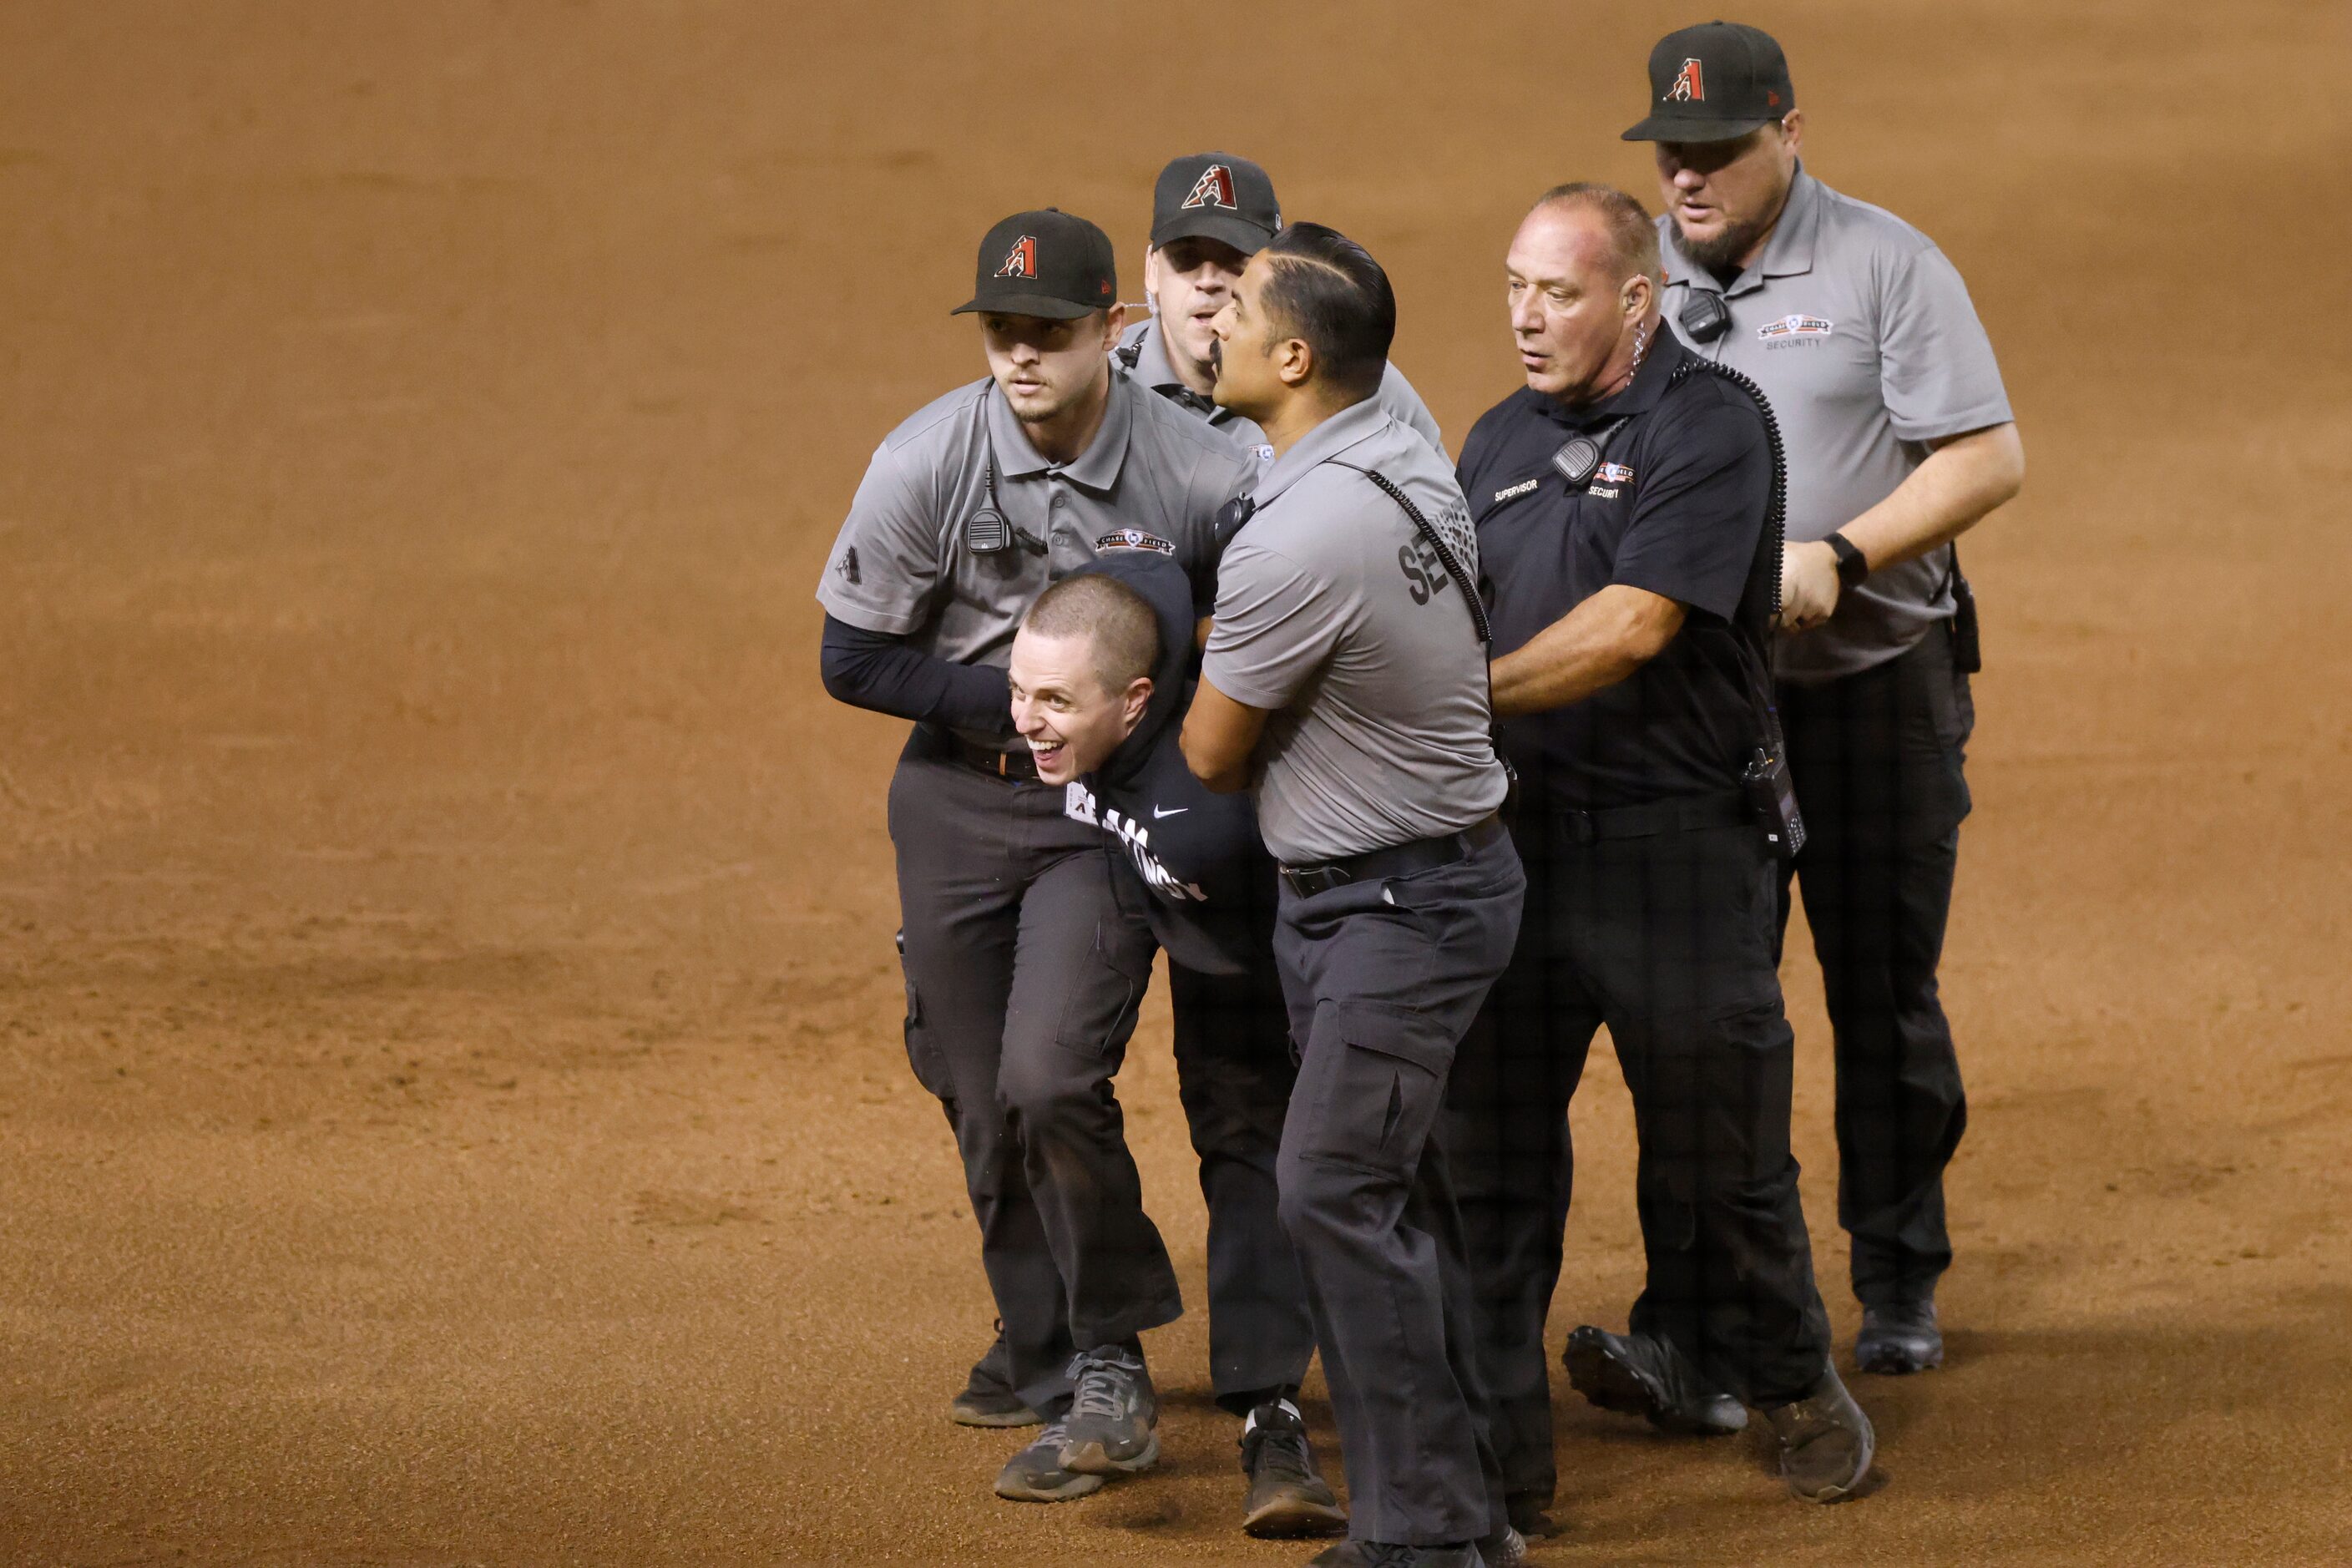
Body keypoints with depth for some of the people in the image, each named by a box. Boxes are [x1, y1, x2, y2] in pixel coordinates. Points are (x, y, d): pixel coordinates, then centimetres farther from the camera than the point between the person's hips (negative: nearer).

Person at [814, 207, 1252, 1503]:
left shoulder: (1205, 480, -15)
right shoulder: (927, 462, -12)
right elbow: (855, 659, -6)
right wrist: (1031, 701, -15)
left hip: (1114, 810, -2)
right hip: (957, 802, 3)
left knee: (1049, 1079, -20)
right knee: (983, 1105, 7)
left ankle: (1108, 1372, -6)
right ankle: (1047, 1358, 27)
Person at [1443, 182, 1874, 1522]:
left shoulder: (1710, 427, -8)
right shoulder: (1502, 441, 14)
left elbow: (1633, 625, -17)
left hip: (1676, 846, -5)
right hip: (1514, 840, 5)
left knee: (1718, 1148, 6)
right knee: (1488, 1149, 2)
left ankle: (1790, 1381, 28)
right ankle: (1497, 1451, 7)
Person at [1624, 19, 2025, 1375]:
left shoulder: (1885, 266, -7)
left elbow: (1987, 458, -11)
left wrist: (1836, 559, -22)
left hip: (1874, 684, -3)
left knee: (1886, 993, 4)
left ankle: (1900, 1284, 15)